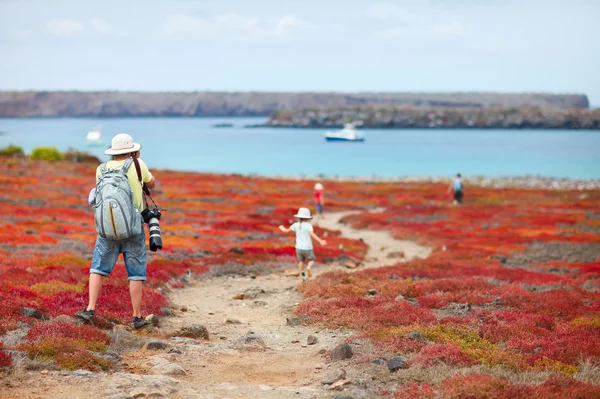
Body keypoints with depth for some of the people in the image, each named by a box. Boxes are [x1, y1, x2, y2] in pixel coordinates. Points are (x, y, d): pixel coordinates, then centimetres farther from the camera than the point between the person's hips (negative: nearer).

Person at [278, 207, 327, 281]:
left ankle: (303, 276, 23)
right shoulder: (308, 225, -13)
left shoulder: (296, 225, -2)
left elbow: (286, 230, 5)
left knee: (301, 261, 26)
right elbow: (312, 234, -28)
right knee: (311, 260, 19)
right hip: (307, 248, -3)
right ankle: (308, 268, -13)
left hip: (299, 248, 3)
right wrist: (320, 241, -36)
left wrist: (282, 228, 28)